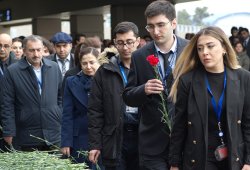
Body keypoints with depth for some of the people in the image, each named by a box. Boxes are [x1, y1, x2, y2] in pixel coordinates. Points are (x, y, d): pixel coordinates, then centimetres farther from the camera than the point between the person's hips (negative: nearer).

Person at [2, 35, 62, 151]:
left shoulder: (54, 67, 7)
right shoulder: (12, 71, -4)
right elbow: (8, 105, -4)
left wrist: (61, 119, 11)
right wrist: (9, 132, -6)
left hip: (54, 134, 3)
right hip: (28, 137, -3)